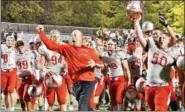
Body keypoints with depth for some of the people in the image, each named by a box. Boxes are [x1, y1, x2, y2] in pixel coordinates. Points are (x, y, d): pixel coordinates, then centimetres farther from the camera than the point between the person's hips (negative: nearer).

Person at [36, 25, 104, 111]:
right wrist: (41, 33, -2)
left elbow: (101, 65, 4)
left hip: (88, 82, -4)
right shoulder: (67, 49, 8)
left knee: (82, 108, -14)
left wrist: (95, 64, -18)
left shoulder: (89, 51, 1)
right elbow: (51, 45, 5)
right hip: (76, 83, 4)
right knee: (86, 107, 14)